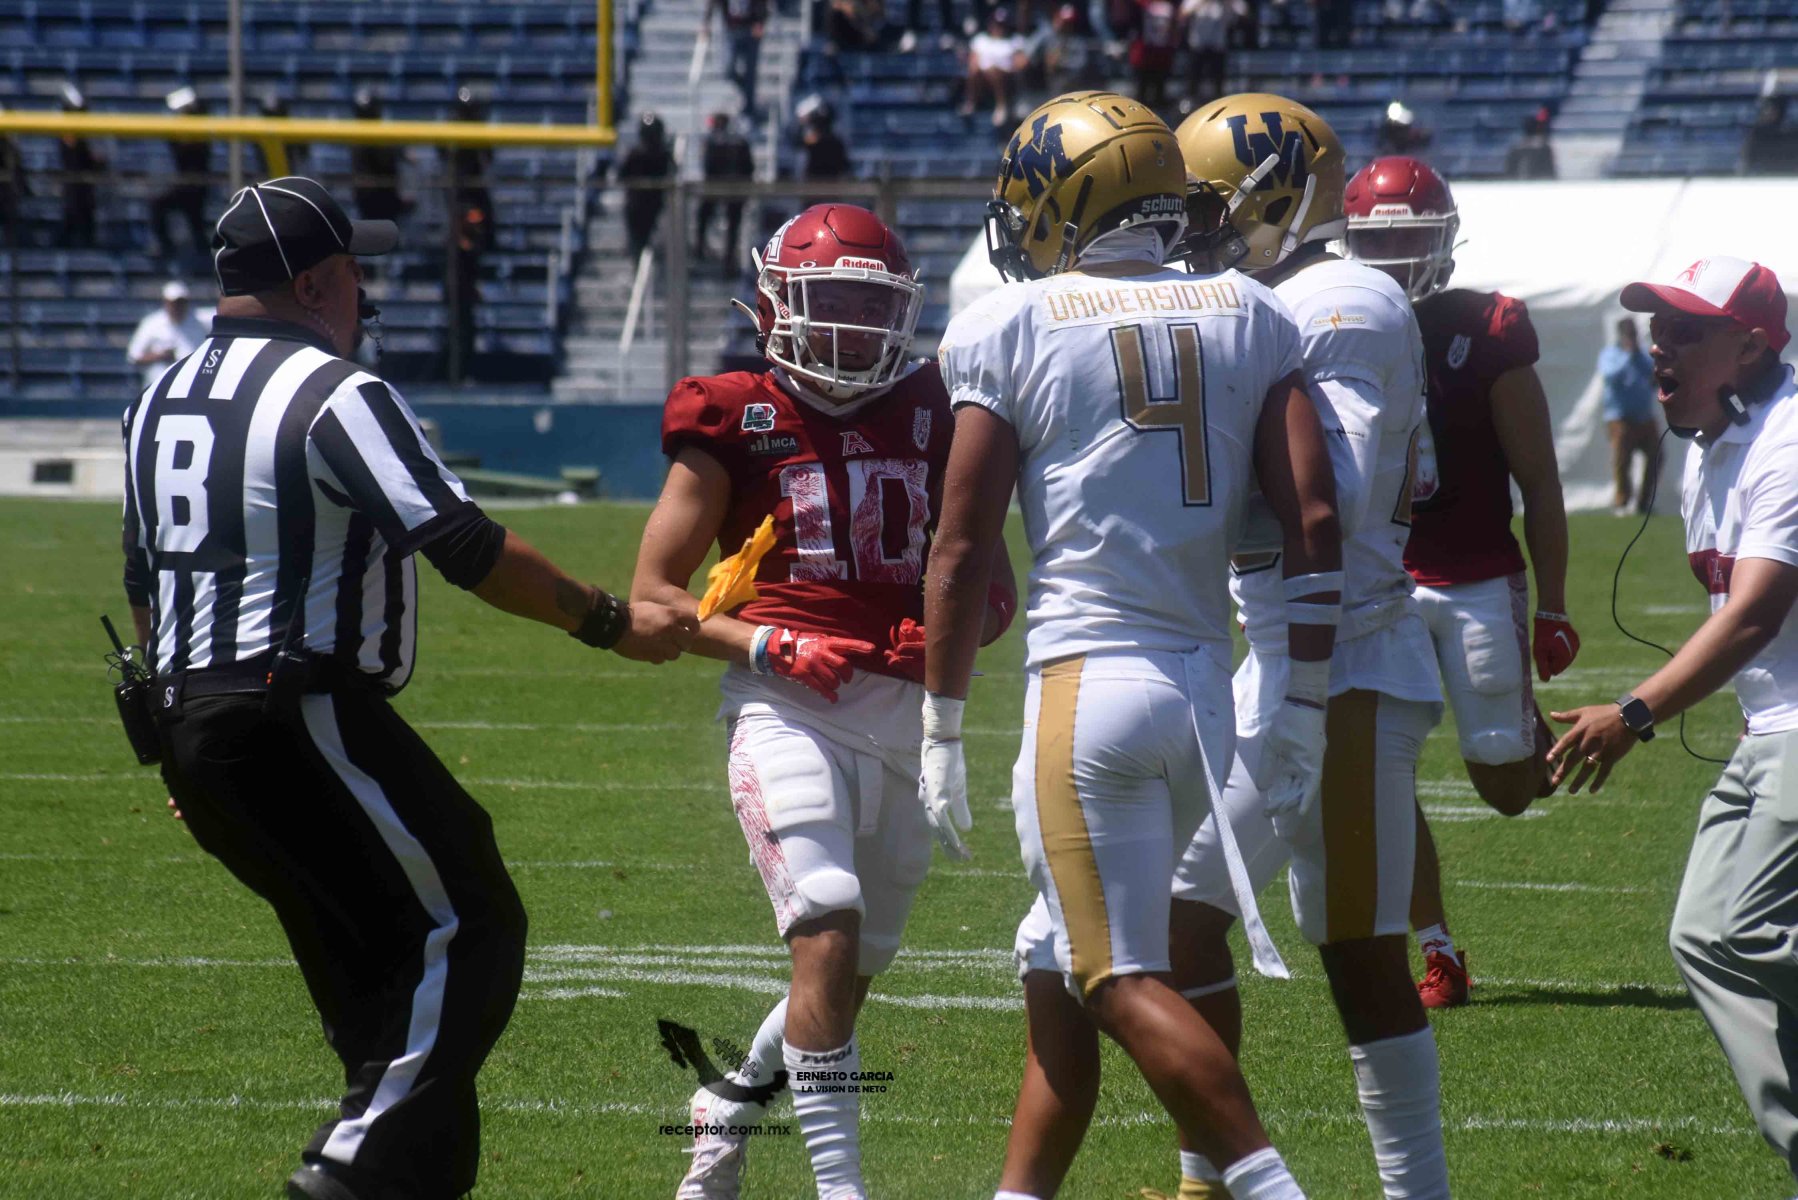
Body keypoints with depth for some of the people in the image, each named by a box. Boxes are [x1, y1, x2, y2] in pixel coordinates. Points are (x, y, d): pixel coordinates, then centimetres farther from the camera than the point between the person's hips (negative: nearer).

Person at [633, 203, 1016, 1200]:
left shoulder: (929, 416, 12)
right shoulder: (737, 425, 0)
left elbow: (991, 579, 18)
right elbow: (651, 596, 2)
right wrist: (765, 645, -13)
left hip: (905, 714, 5)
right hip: (788, 707, -5)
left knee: (851, 968, 14)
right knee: (828, 927, -23)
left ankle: (728, 1111, 38)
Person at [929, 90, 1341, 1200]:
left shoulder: (1012, 328, -1)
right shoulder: (1251, 317, 10)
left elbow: (964, 550, -2)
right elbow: (1314, 521, 3)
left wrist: (942, 729, 5)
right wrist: (1305, 707, 7)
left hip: (1088, 679, -6)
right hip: (1206, 682, 6)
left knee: (1125, 981, -4)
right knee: (1061, 964, 16)